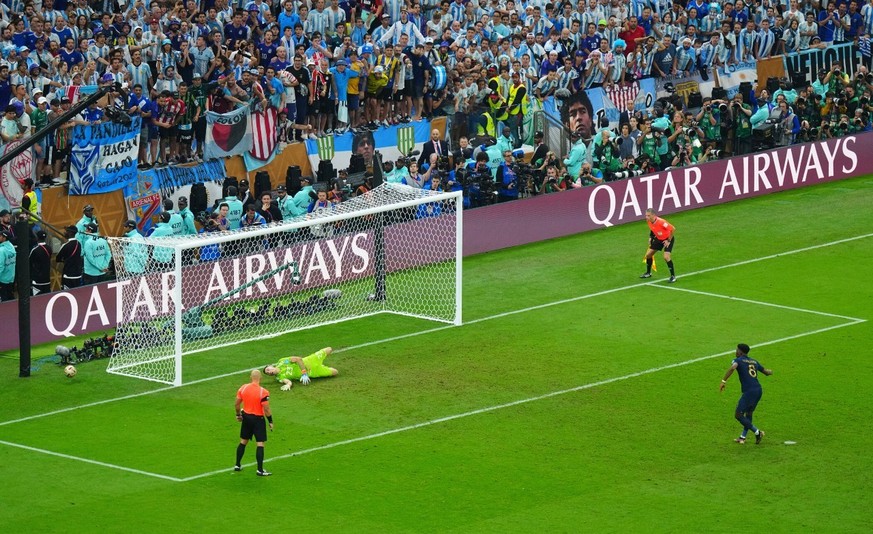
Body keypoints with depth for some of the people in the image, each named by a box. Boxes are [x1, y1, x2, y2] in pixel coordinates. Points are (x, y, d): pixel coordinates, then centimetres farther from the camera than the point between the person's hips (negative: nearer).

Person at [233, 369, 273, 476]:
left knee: (243, 442, 19)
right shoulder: (263, 392, -19)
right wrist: (270, 421, -5)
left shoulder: (243, 388, -4)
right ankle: (260, 470, -2)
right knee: (260, 444, 0)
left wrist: (238, 415, 21)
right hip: (258, 419, -5)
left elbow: (237, 404, 4)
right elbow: (266, 409, -17)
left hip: (246, 417, 5)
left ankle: (237, 465, 27)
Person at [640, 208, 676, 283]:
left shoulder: (661, 222, -34)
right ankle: (648, 273, 31)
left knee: (666, 257, -23)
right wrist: (651, 237, 4)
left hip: (667, 239, -7)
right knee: (648, 254, 8)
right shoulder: (649, 221, -11)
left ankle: (673, 276, -7)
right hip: (658, 238, 7)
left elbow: (673, 229, -28)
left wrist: (669, 240, -21)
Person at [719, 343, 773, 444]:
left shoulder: (738, 360, 1)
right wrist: (770, 371, 53)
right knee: (749, 414, 22)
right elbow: (766, 371, 28)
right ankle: (743, 437, 26)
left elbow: (732, 368, -21)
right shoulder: (754, 362, 19)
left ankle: (757, 432, -6)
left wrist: (724, 381, -20)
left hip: (749, 391, -8)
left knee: (738, 415, -3)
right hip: (758, 390, 8)